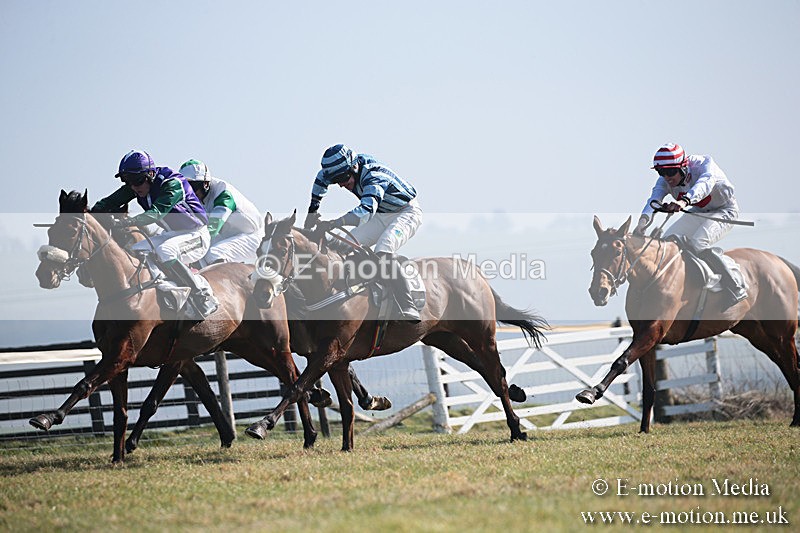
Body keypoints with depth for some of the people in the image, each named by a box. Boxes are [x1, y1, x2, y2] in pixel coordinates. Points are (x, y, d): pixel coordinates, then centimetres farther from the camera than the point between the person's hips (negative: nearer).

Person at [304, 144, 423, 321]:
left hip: (407, 213, -9)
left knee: (383, 251, -32)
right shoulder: (348, 166, -10)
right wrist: (312, 211, 4)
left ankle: (408, 309, -37)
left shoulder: (373, 177, -34)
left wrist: (334, 223, -61)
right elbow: (321, 178, 11)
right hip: (382, 216, 9)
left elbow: (367, 209, -52)